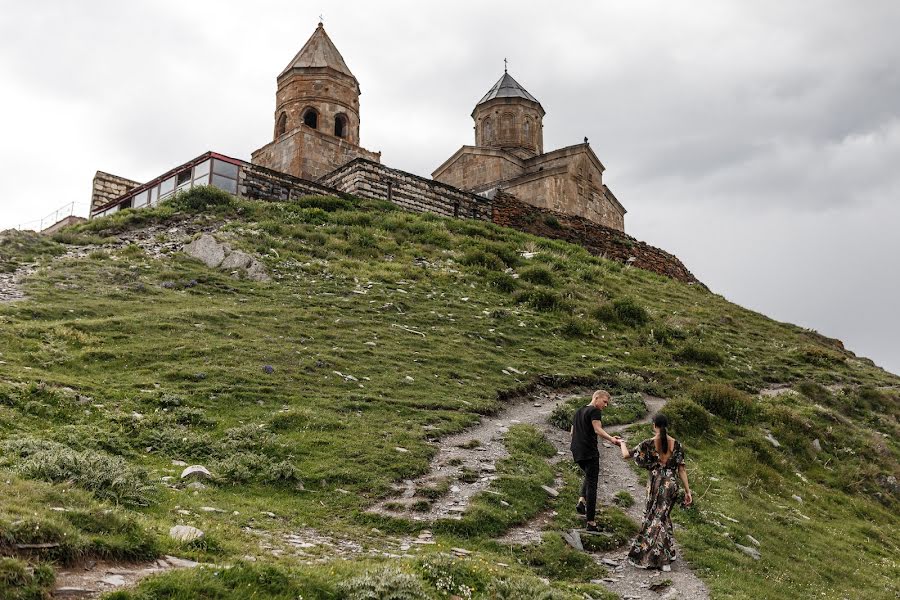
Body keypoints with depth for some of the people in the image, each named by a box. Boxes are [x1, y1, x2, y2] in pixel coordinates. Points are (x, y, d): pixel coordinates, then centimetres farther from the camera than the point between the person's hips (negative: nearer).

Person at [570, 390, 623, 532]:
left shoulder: (578, 411, 18)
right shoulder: (595, 411, -7)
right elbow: (598, 430, -24)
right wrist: (611, 439, -38)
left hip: (576, 451, 8)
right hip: (589, 452, -8)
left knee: (589, 475, 29)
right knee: (592, 484, -3)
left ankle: (581, 501, 7)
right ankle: (591, 522, -3)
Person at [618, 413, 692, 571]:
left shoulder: (648, 444, -10)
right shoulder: (676, 444, -2)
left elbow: (626, 455, -3)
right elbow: (681, 469, -3)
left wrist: (622, 443, 18)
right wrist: (687, 491, 1)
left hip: (656, 484, -4)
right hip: (672, 484, 4)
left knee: (655, 518, 7)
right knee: (662, 515, 21)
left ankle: (662, 559, 7)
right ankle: (668, 551, 28)